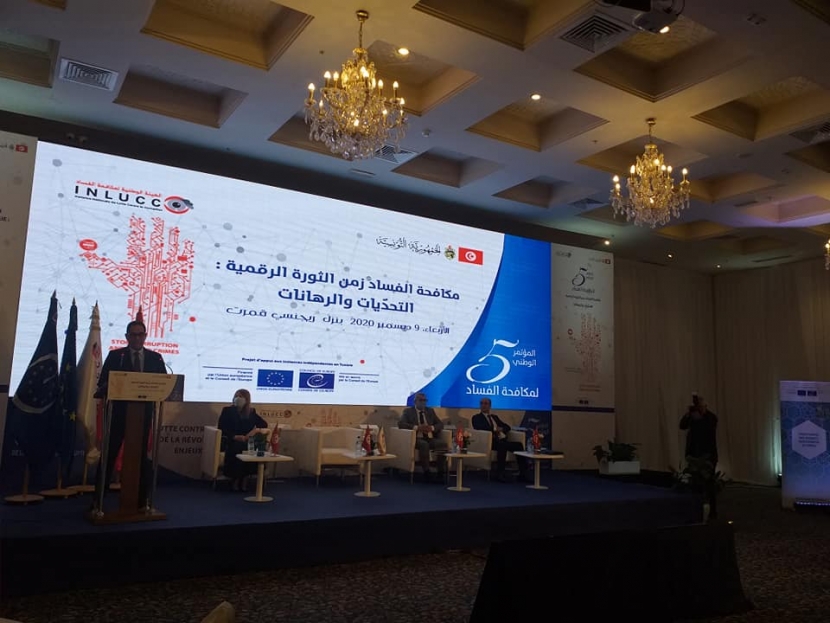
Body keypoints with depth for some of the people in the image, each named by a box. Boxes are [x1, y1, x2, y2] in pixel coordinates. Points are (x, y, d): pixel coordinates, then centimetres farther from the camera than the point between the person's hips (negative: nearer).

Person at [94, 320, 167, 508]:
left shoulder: (155, 357, 7)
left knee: (141, 455, 10)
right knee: (109, 454, 2)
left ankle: (141, 499, 19)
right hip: (119, 411, -2)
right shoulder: (115, 355, 2)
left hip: (144, 412, 2)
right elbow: (104, 382, -3)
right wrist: (102, 391, -23)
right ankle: (98, 499, 11)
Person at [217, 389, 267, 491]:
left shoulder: (251, 412, 14)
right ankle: (235, 481, -10)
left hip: (247, 442, 2)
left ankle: (241, 480, -7)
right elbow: (221, 428, -2)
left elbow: (264, 424, 10)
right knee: (236, 448, -33)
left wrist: (256, 430, -13)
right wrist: (235, 436, -16)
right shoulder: (228, 411, 7)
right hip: (231, 442, -2)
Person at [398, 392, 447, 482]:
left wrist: (432, 428, -8)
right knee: (424, 445, -38)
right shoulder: (408, 411, 10)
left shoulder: (430, 411, 21)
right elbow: (400, 423, -6)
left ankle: (440, 474, -26)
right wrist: (417, 427, -17)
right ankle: (426, 473, -28)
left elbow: (440, 424, 16)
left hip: (430, 438, 4)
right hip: (417, 439, -4)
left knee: (443, 444, -27)